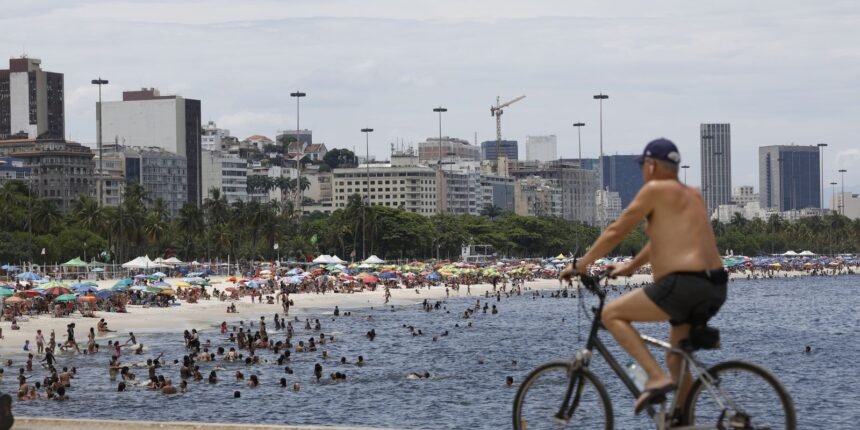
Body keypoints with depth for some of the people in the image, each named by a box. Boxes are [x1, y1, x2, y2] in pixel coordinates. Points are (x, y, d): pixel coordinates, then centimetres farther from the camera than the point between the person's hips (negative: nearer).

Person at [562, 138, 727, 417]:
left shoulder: (656, 189, -2)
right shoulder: (693, 195, 22)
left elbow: (616, 232, 0)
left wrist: (580, 266, 10)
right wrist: (629, 267, 42)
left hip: (683, 285, -9)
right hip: (715, 289, 9)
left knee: (612, 315, 3)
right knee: (676, 360, 23)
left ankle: (656, 377, -11)